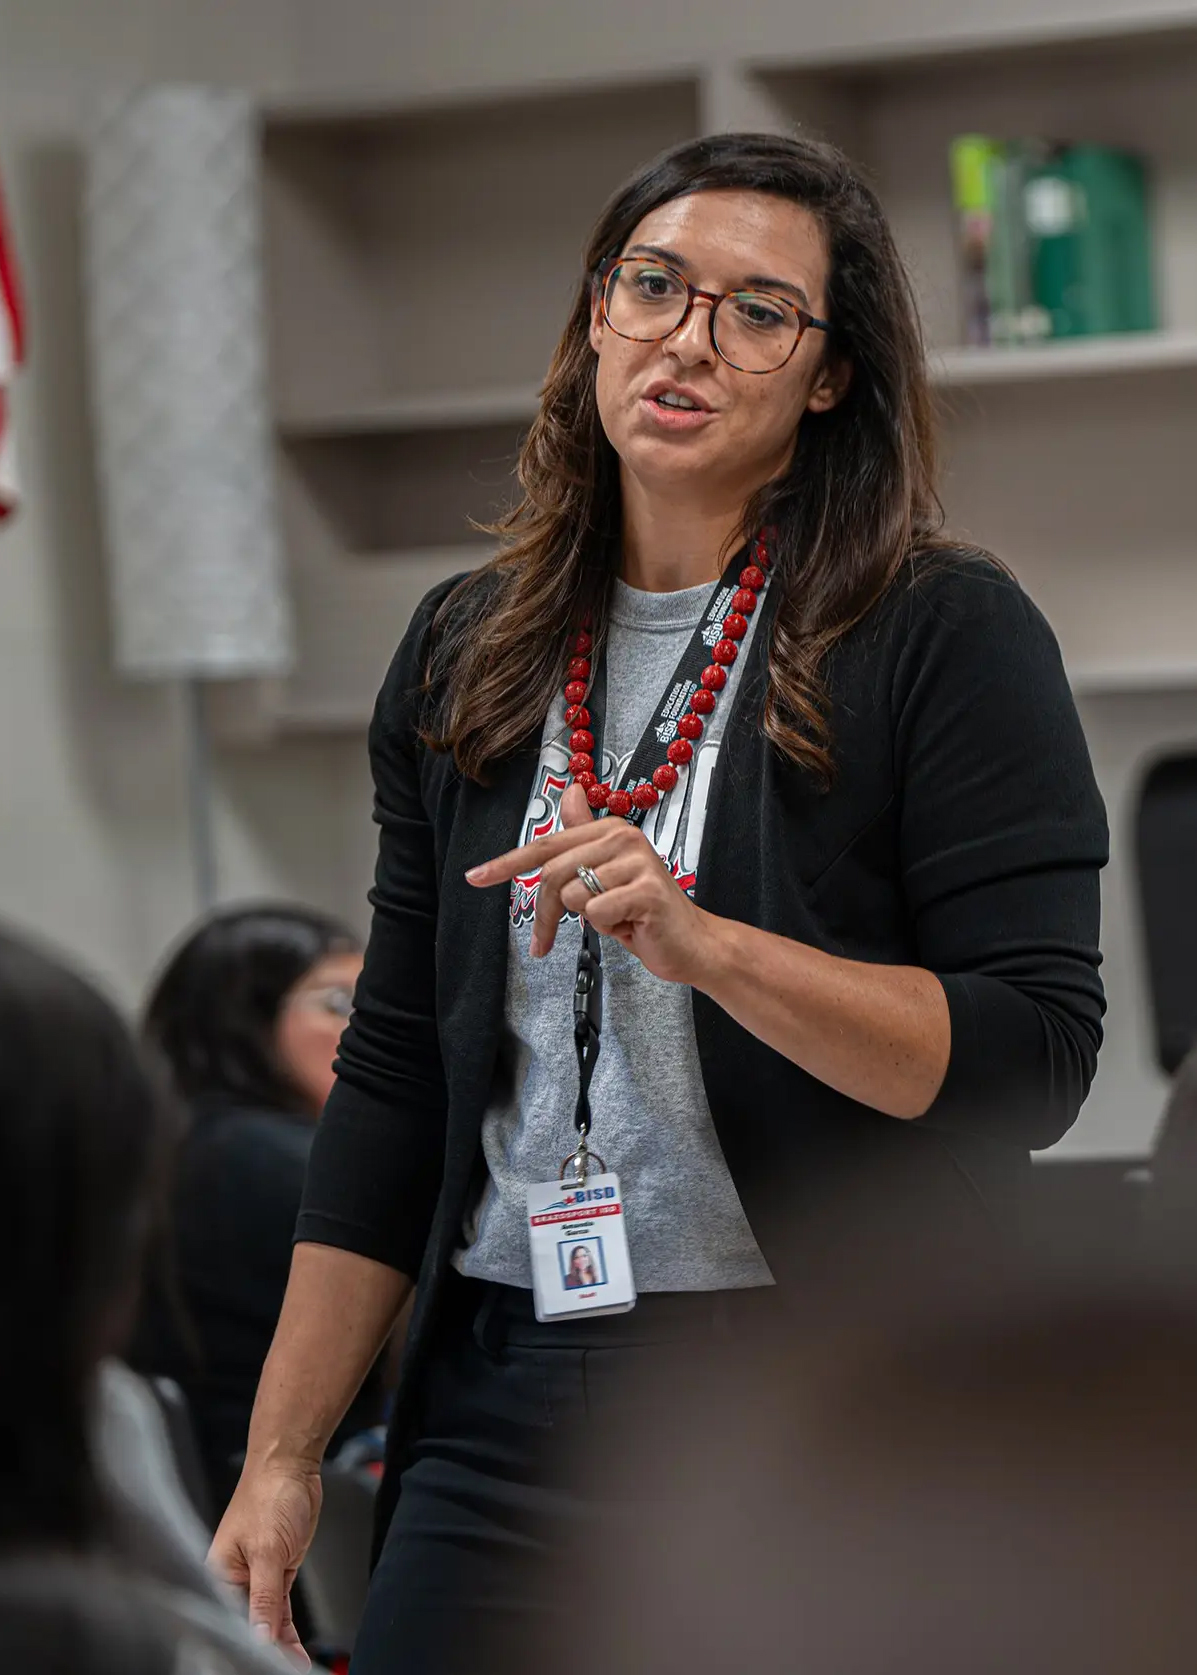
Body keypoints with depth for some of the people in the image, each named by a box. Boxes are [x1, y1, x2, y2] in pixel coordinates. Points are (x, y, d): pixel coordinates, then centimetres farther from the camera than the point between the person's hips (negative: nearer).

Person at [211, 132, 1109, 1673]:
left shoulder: (946, 635, -4)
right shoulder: (467, 652, 11)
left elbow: (1037, 1057, -12)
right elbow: (393, 1081, 13)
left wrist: (704, 944, -24)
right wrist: (280, 1458, 8)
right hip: (507, 1398, 4)